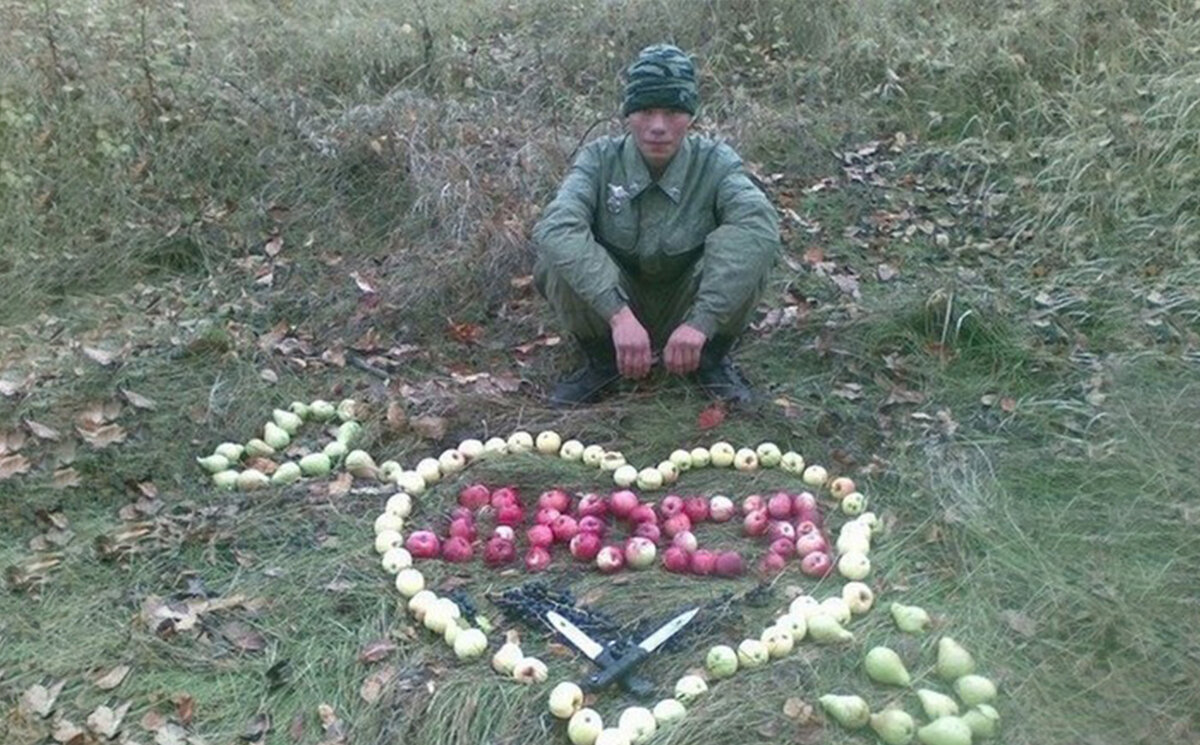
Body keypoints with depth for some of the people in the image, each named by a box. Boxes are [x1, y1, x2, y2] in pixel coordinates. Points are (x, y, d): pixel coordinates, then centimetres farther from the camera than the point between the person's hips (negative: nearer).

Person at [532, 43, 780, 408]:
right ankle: (601, 361, -2)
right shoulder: (601, 158, -14)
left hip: (688, 307, 0)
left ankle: (712, 358, -3)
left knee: (745, 247, -28)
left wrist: (702, 321, -45)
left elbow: (760, 224, -35)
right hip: (611, 306, 1)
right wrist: (618, 314, -46)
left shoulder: (715, 162, -15)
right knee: (557, 261, -28)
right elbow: (555, 227, -33)